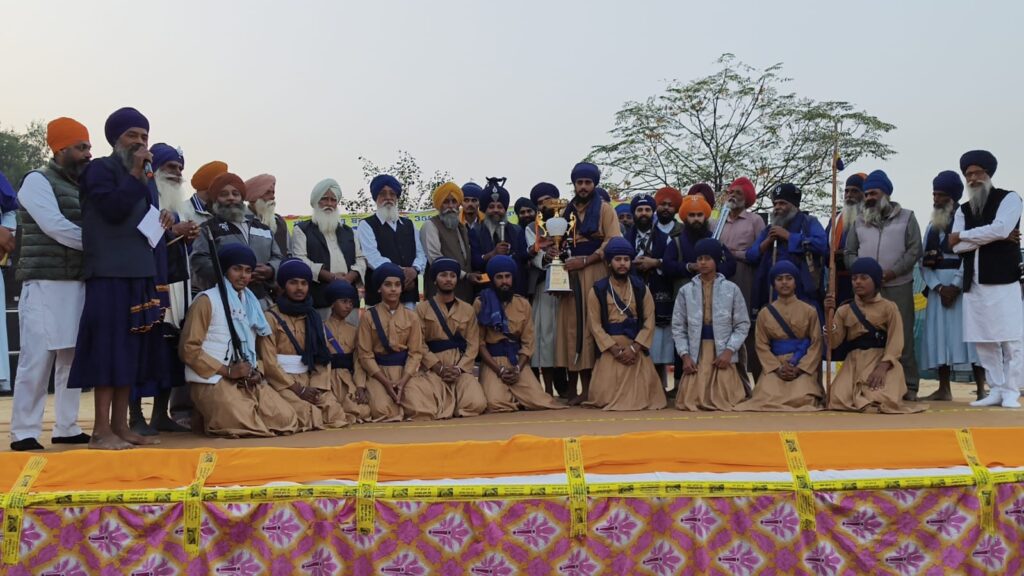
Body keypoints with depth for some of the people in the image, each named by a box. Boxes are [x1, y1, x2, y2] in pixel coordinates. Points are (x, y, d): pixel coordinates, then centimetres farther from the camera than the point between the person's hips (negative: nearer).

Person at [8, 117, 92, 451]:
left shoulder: (80, 187, 18)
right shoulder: (38, 181, -2)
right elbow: (56, 227, -14)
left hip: (78, 282, 7)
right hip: (46, 283, -7)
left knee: (71, 357, 7)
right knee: (37, 358, -7)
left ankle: (66, 428, 14)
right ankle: (24, 432, -1)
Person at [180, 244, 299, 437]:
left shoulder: (251, 303, 19)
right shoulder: (207, 300, -3)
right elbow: (188, 349, -9)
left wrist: (255, 372, 4)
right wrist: (227, 371, -15)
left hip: (248, 381, 7)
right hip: (213, 381, -7)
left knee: (288, 420, -14)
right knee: (251, 427, -28)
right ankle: (208, 419, 3)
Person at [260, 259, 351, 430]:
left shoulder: (313, 317, 13)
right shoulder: (271, 317, -4)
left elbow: (323, 356, 7)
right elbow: (269, 362, -10)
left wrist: (317, 386, -9)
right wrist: (298, 389, -13)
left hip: (311, 381, 5)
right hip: (283, 382, -5)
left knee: (336, 415, -17)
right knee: (306, 416, -29)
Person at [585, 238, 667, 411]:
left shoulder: (641, 288, 8)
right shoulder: (597, 290, 3)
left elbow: (649, 321, 0)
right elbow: (596, 326, -4)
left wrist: (633, 348, -14)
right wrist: (616, 350, -14)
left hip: (637, 349, 1)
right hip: (610, 350, -1)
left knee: (642, 395, -10)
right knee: (606, 397, -12)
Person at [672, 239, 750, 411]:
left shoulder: (731, 289, 3)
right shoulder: (685, 291, 5)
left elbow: (743, 324, 3)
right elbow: (678, 327, 6)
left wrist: (729, 350, -9)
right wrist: (685, 355, -6)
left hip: (722, 354, -1)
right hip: (696, 355, 1)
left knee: (725, 401, -12)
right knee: (689, 401, -10)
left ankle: (734, 384, 24)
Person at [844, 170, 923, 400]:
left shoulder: (906, 217, 7)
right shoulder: (859, 221, 15)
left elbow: (914, 250, -1)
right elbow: (850, 253, 13)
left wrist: (892, 272, -13)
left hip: (898, 286, -3)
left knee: (902, 336, -3)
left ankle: (908, 386, 3)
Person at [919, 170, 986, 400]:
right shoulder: (932, 225, 15)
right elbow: (924, 261, 6)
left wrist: (955, 287, -16)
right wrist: (939, 287, -8)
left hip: (963, 286, -5)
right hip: (938, 287, 5)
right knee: (939, 336, 2)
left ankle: (981, 390, -5)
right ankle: (944, 390, 7)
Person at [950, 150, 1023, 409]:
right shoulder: (963, 210, 16)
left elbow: (1000, 228, -15)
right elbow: (957, 247, 2)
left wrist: (962, 235, -5)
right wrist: (991, 238, -9)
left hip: (1003, 279, -5)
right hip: (974, 283, 5)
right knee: (983, 340, 5)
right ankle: (995, 390, 11)